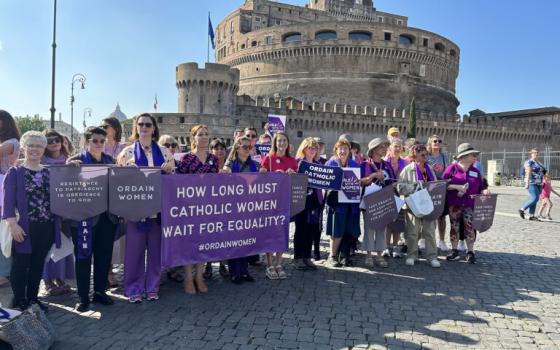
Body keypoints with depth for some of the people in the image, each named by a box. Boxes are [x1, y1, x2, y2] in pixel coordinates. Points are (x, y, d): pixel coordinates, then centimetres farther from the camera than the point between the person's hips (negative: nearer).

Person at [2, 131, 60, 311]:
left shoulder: (49, 172, 10)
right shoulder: (15, 172, -1)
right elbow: (8, 201, -7)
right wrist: (13, 224, -17)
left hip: (46, 227, 4)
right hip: (24, 227, -4)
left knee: (38, 264, 12)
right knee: (20, 265, 5)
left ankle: (33, 298, 25)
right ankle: (19, 302, 17)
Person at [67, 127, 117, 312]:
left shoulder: (110, 160, 11)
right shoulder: (75, 160, -2)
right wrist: (70, 165, -24)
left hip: (107, 215, 5)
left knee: (104, 254, 11)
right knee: (84, 256, 2)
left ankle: (100, 291, 26)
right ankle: (83, 297, 13)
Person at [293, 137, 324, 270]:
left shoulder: (318, 164, 15)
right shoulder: (298, 162, -2)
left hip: (315, 198, 6)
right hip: (301, 199, -5)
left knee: (312, 228, 8)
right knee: (301, 228, 0)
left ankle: (307, 257, 17)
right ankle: (298, 258, 8)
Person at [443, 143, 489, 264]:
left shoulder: (475, 171, 11)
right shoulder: (452, 168, -1)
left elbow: (481, 187, 14)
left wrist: (484, 191, -7)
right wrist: (457, 187, -16)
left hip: (470, 205, 2)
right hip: (454, 204, -2)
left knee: (470, 227, -3)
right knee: (454, 227, 6)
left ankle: (470, 252, 10)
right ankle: (454, 251, 18)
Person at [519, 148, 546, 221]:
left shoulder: (538, 163, 18)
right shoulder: (529, 162, -10)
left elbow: (539, 173, 21)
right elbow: (528, 173, -19)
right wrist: (527, 184, -25)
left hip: (538, 184, 9)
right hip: (532, 183, -9)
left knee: (534, 199, 5)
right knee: (535, 199, -17)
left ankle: (531, 216, 5)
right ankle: (522, 209, -4)